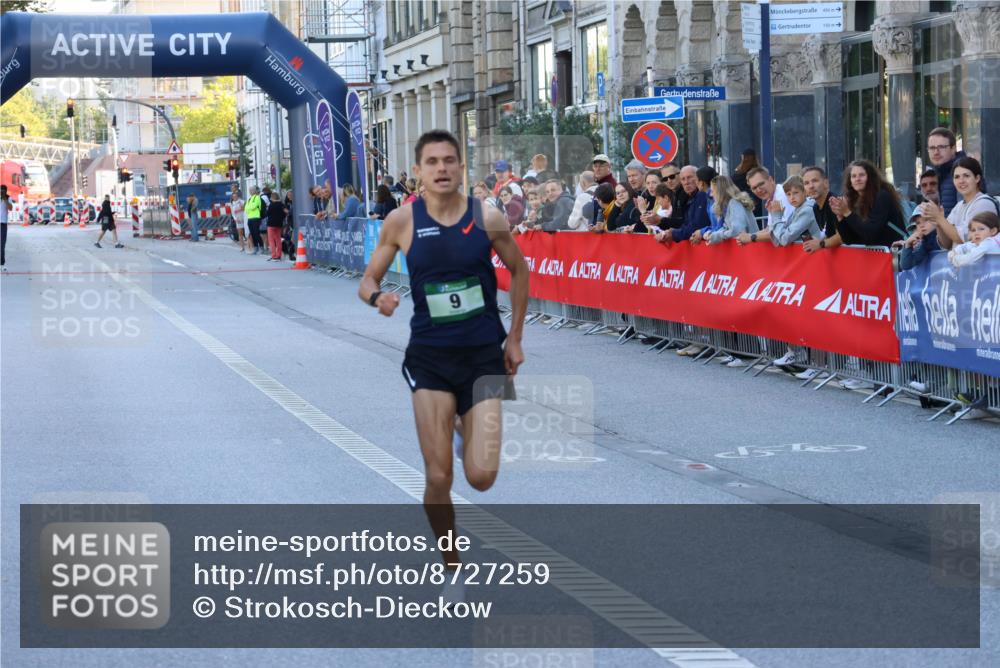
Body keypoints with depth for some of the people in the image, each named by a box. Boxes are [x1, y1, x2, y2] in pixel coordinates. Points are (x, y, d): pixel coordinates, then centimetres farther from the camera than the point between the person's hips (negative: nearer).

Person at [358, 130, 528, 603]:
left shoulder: (487, 218, -5)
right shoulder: (402, 221, -5)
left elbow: (519, 270, 11)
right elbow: (368, 282, 3)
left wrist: (515, 338, 11)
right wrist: (377, 297, -21)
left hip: (484, 355, 0)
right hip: (430, 357, 0)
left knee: (481, 477, -9)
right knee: (438, 478, -5)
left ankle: (469, 430, 28)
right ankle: (452, 569, 17)